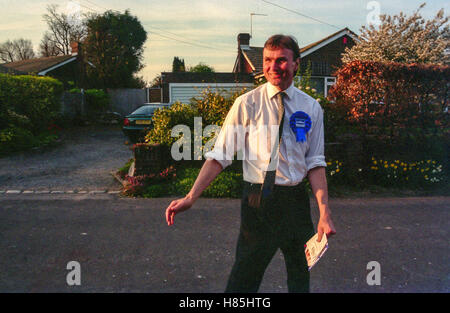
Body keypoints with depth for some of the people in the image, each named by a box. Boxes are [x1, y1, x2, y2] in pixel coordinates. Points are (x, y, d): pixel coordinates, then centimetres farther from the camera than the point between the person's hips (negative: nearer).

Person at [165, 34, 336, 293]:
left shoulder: (311, 108, 2)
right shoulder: (247, 104, -6)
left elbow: (315, 163, 1)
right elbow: (221, 155, -9)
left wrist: (324, 212, -8)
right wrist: (191, 198, -18)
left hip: (297, 200, 3)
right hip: (258, 201, -3)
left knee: (300, 275, 20)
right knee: (246, 275, 4)